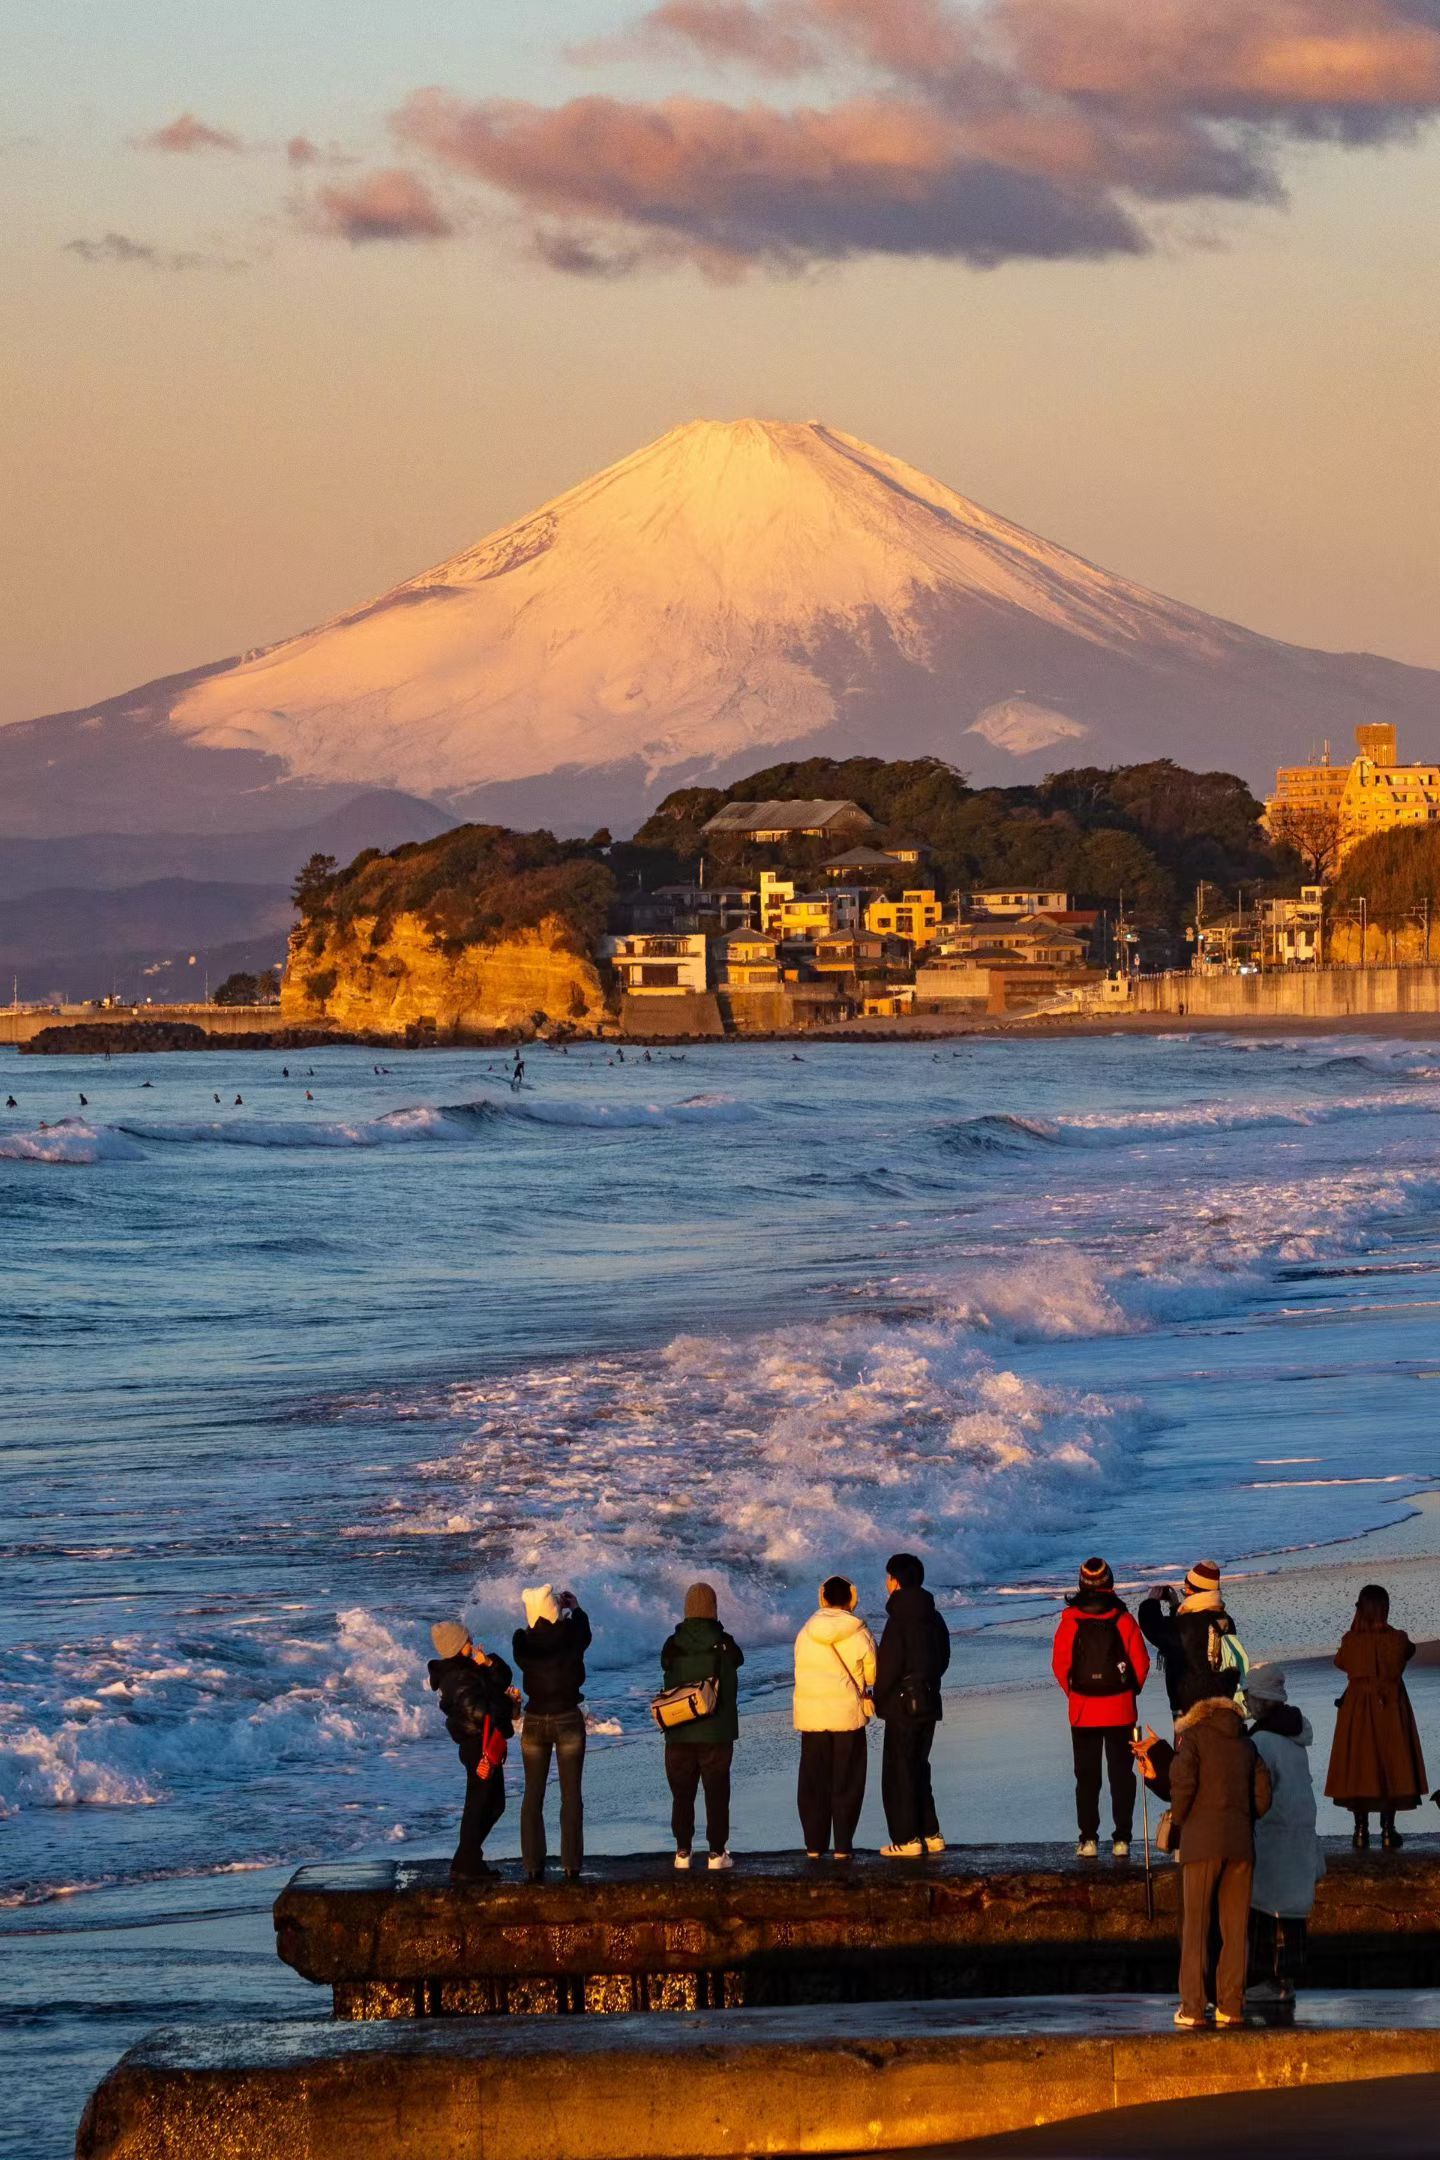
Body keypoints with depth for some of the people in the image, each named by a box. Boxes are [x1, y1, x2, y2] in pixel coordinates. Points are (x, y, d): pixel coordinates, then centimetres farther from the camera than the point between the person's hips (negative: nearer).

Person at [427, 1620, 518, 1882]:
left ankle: (467, 1862, 23)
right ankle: (467, 1866, 3)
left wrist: (490, 1664, -8)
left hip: (486, 1746, 10)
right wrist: (508, 1703, -15)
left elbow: (503, 1677, 12)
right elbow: (477, 1712, -27)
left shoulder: (467, 1668, 11)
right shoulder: (458, 1679, -19)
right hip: (480, 1747, -10)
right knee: (479, 1806, -3)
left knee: (494, 1805, 17)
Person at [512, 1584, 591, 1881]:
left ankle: (533, 1865, 6)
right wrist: (574, 1608, 30)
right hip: (568, 1720, -1)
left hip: (535, 1722, 1)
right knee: (571, 1794, 5)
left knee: (533, 1795, 9)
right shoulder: (570, 1636, -13)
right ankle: (571, 1864, 3)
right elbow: (584, 1634, 11)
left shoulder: (524, 1641, -11)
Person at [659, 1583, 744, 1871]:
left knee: (682, 1794, 10)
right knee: (717, 1793, 6)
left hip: (679, 1734, 1)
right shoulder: (724, 1644, -9)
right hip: (717, 1733, -1)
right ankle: (717, 1852, 4)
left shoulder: (673, 1645, -6)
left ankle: (683, 1852, 8)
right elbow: (738, 1659, 10)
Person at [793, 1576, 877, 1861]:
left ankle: (814, 1844, 9)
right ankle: (843, 1845, 2)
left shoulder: (806, 1633, 0)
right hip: (848, 1714, -2)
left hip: (811, 1715, 2)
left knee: (813, 1782, 10)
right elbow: (872, 1675, -2)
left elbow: (800, 1673, 4)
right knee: (846, 1783, 5)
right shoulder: (859, 1634, -7)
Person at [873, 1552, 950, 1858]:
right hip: (929, 1702, 8)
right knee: (918, 1770, 18)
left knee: (898, 1773, -2)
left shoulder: (900, 1619, -17)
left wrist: (879, 1698, -5)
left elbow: (889, 1665, -18)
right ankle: (930, 1834, 17)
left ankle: (906, 1839, -4)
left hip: (902, 1706, -8)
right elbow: (942, 1659, 15)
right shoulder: (933, 1618, 9)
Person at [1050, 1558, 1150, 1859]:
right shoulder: (1123, 1619, -7)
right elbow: (1141, 1661, -4)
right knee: (1121, 1773, 8)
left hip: (1083, 1710, 0)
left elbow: (1060, 1663, -5)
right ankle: (1122, 1839, 4)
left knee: (1086, 1776, 8)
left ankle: (1088, 1839, 5)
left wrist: (1072, 1692, 11)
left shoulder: (1071, 1620, -7)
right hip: (1120, 1710, 0)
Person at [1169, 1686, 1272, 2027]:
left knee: (1195, 1925, 0)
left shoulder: (1194, 1736, 3)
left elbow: (1182, 1781, -11)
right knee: (1236, 1927, 8)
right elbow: (1263, 1794, 10)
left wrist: (1178, 1819, 3)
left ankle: (1192, 2007, -4)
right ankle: (1231, 2005, 5)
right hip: (1241, 1844, 4)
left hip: (1202, 1842, -4)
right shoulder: (1246, 1744, 16)